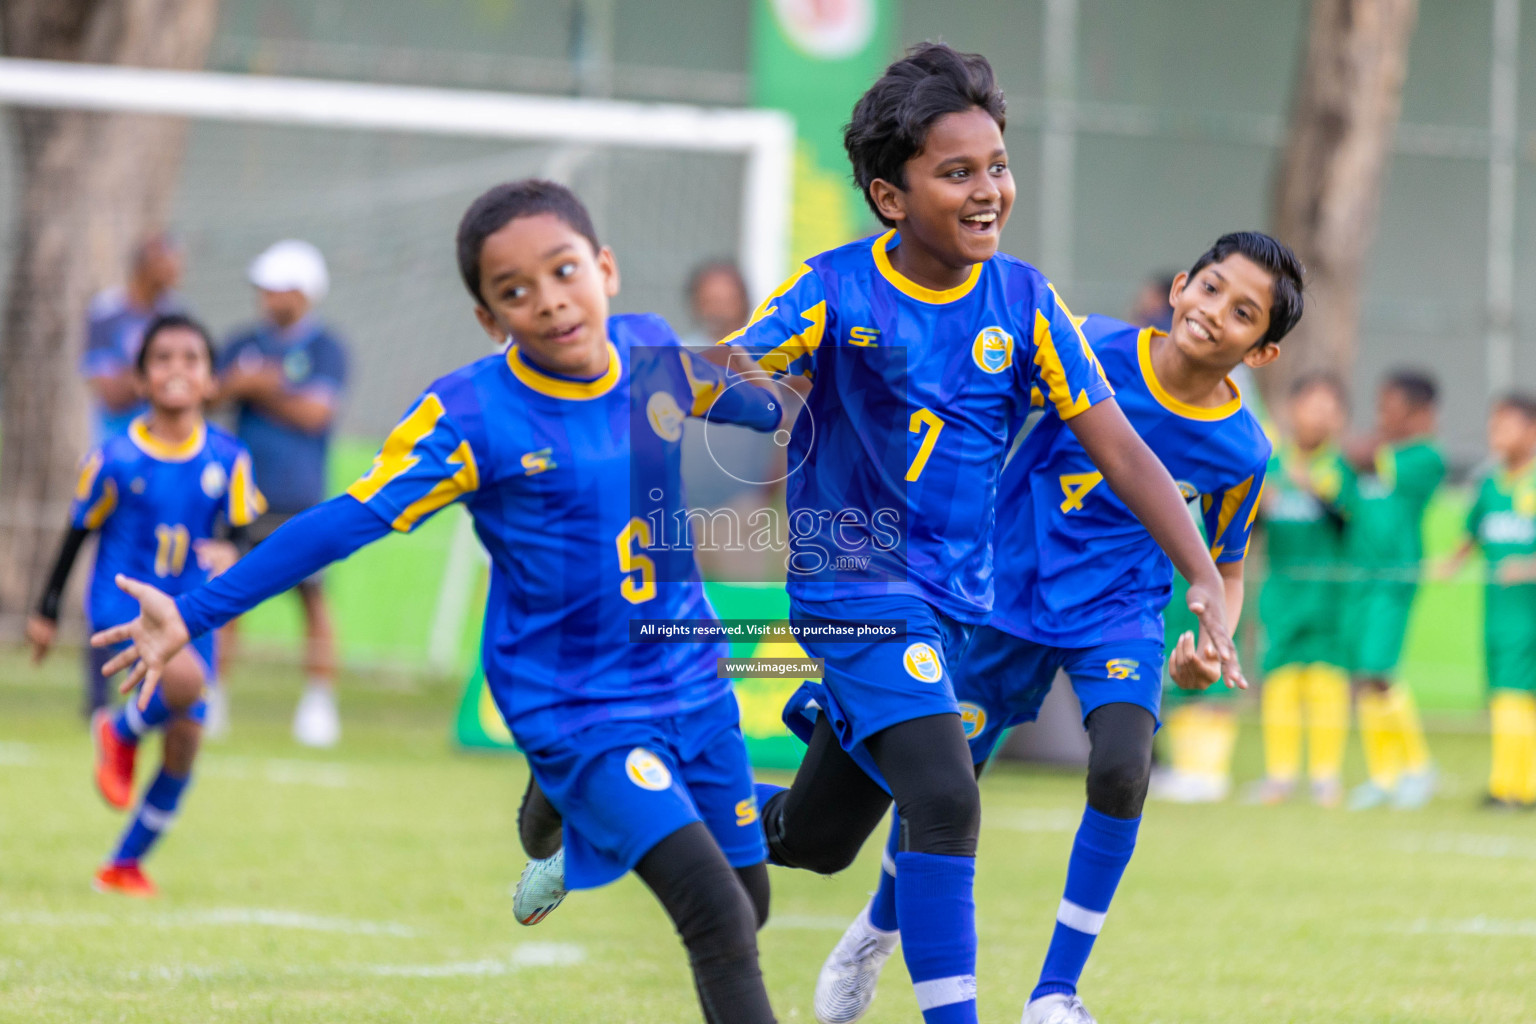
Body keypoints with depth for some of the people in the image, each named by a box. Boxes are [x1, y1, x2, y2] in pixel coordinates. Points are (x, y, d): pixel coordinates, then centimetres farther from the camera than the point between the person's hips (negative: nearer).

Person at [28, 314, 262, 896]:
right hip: (122, 603, -4)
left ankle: (126, 864, 20)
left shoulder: (228, 460, -4)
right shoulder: (116, 460, -9)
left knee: (185, 741, 3)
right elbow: (79, 532, 1)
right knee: (185, 679, -32)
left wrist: (229, 556, -25)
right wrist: (47, 612, 7)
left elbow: (243, 532, 0)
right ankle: (120, 733, 2)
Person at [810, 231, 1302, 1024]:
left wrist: (1211, 646, -12)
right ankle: (880, 925, 38)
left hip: (1120, 615, 0)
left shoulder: (1240, 451, -10)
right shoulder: (1091, 348, -15)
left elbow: (1225, 565, 5)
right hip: (1014, 594, 0)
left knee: (1120, 772, -22)